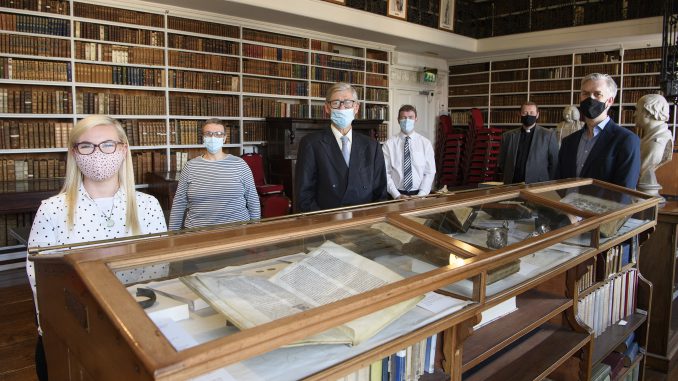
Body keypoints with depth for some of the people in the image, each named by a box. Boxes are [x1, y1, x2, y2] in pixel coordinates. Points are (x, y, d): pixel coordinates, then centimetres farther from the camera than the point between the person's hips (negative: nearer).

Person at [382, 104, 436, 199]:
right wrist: (397, 195, -14)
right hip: (396, 196, -1)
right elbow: (385, 173, -5)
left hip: (419, 194, 1)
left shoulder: (425, 143, 3)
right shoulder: (389, 144, -1)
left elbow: (430, 172, 0)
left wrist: (421, 195, -11)